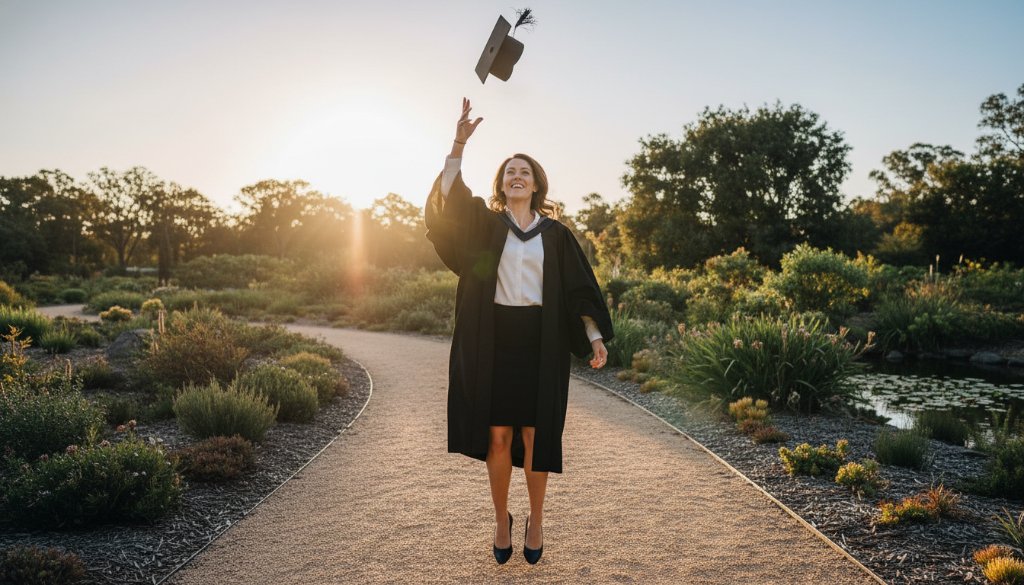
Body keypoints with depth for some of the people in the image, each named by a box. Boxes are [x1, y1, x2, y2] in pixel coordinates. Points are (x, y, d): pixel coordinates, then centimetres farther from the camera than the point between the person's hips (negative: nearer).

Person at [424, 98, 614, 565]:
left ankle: (536, 519, 20)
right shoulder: (485, 225, 8)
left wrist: (595, 337, -4)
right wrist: (459, 144, -19)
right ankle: (501, 520, 19)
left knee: (535, 433, 3)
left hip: (540, 341, 0)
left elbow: (579, 287, 5)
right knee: (497, 433, 2)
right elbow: (448, 197, -9)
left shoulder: (555, 234, 8)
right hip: (494, 338, 0)